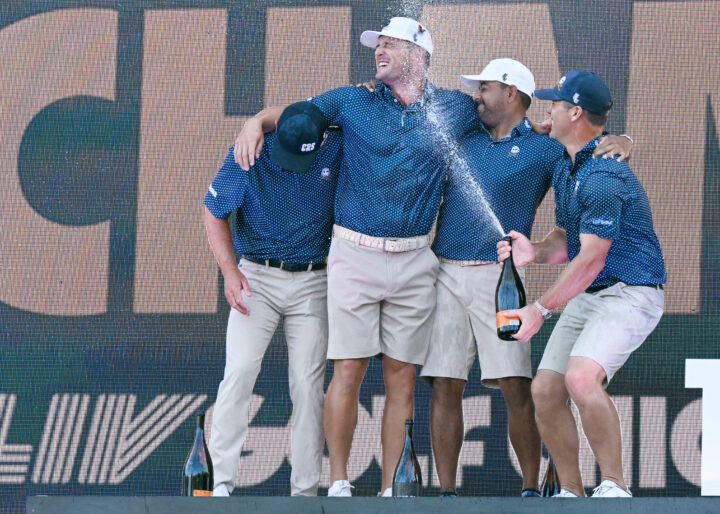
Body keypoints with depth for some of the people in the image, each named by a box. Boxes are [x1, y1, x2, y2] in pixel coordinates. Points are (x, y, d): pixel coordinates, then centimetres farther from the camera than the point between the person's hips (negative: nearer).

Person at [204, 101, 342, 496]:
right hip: (257, 278, -1)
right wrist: (230, 271, -11)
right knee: (240, 371, -14)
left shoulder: (336, 150, -8)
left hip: (312, 284, 1)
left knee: (308, 385, -1)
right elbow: (214, 213, -1)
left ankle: (305, 491, 4)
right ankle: (220, 482, -14)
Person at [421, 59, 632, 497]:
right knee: (445, 386, 0)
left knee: (516, 387, -10)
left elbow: (599, 149, 6)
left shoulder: (540, 150, 4)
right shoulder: (465, 141, 16)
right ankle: (447, 491, 3)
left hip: (497, 277, -4)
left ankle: (531, 489, -2)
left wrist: (620, 144, -15)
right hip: (445, 275, 4)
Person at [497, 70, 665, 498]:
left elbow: (591, 259, -23)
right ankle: (571, 493, 11)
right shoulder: (566, 169, 13)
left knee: (581, 378, -30)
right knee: (546, 389, 0)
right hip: (586, 297, 10)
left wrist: (541, 310, -23)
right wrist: (536, 251, -6)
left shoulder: (603, 176, -21)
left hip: (630, 294, -10)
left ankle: (615, 487, -19)